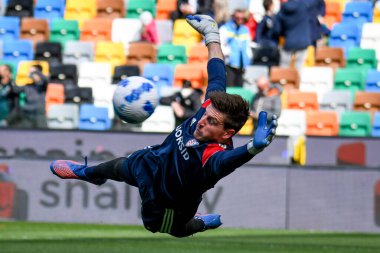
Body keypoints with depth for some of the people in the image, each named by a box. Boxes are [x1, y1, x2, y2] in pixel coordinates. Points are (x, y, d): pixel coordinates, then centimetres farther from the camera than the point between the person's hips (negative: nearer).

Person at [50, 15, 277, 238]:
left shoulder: (215, 155, -49)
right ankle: (87, 172, 71)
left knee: (159, 226, 29)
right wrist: (212, 34, -5)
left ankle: (205, 223, 55)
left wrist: (253, 148, -95)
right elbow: (217, 77, -14)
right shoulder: (212, 106, -30)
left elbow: (225, 161, -74)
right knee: (118, 167, 38)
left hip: (166, 202, -7)